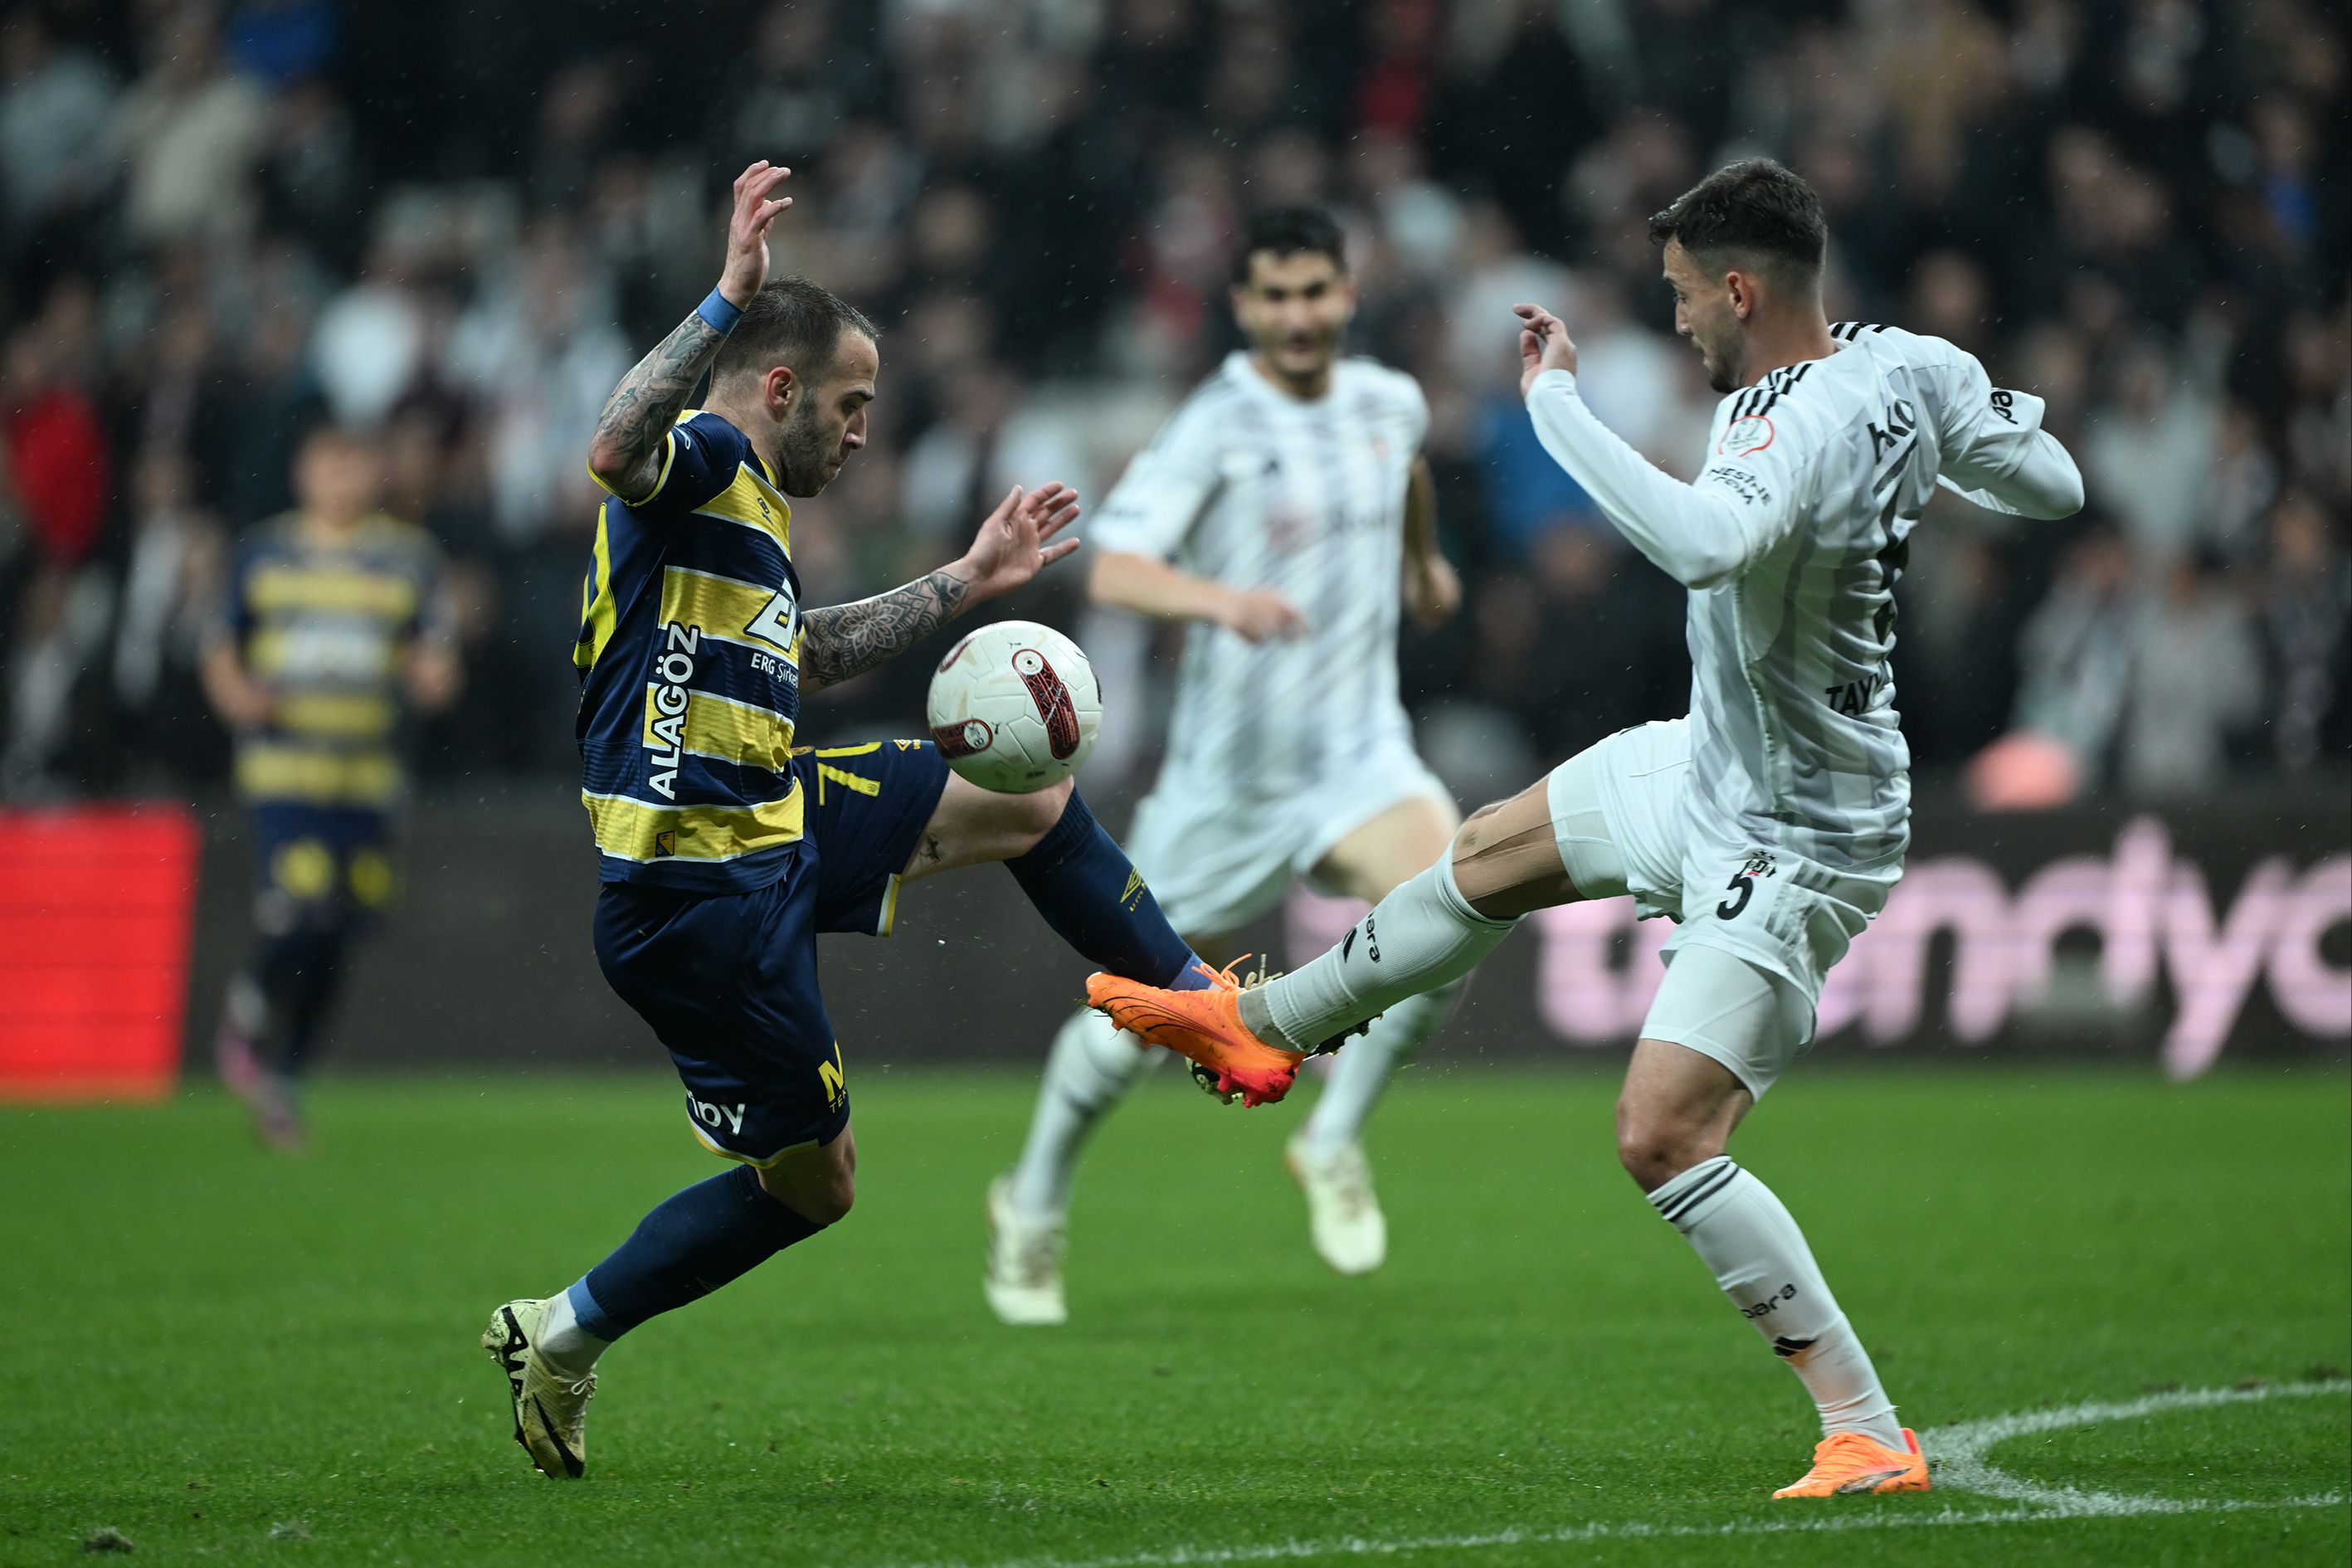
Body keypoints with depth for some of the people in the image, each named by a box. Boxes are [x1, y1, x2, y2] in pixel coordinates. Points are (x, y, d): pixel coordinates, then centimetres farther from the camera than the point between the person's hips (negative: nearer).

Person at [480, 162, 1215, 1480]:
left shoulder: (753, 507, 15)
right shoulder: (700, 462, -15)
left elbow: (800, 663, 33)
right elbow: (613, 452, -42)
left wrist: (965, 582, 35)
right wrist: (729, 301, -45)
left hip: (784, 823, 10)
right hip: (703, 897, -10)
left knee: (1034, 800, 19)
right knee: (811, 1182, 2)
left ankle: (1205, 1005, 37)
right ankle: (561, 1339, 15)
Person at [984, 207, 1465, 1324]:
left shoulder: (1389, 402, 3)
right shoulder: (1218, 427, -16)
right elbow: (1113, 569, -29)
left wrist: (1424, 562, 44)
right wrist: (1217, 597, -46)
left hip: (1359, 751, 3)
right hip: (1228, 765, -3)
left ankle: (1333, 1144, -5)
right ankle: (1033, 1206, 35)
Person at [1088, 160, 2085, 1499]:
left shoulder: (1801, 434, -35)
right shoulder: (1908, 365, -8)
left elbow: (1705, 544, -56)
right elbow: (2054, 485, 3)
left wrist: (1562, 406, -44)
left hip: (1790, 846, -10)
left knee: (1664, 1135, -15)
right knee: (1492, 857, 26)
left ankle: (1872, 1438, -10)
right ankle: (1262, 1026, 51)